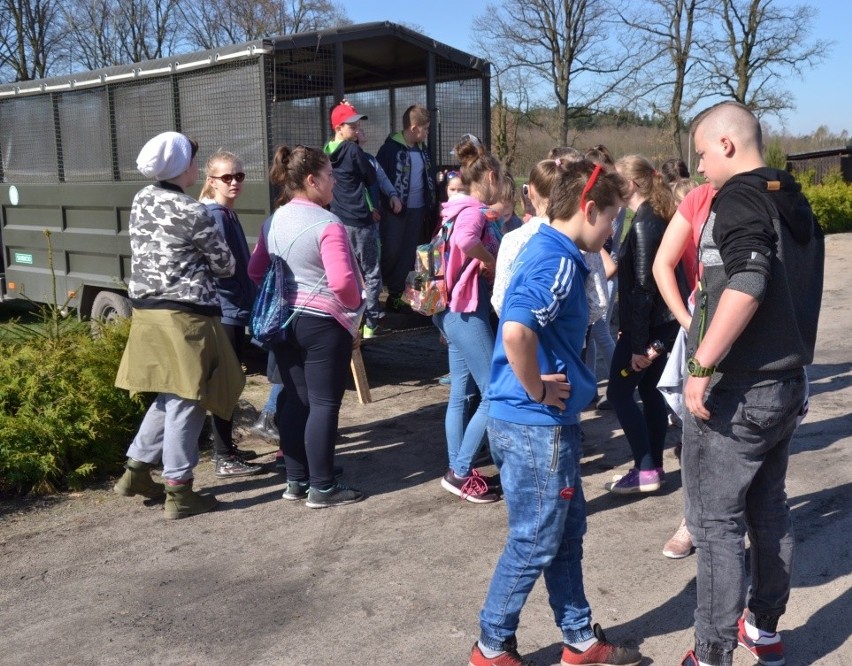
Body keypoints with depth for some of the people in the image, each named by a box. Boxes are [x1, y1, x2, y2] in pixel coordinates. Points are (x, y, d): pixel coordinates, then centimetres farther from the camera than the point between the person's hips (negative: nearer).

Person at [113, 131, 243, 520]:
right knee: (187, 401, 1)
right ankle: (179, 493, 8)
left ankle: (136, 470, 26)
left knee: (170, 396, 21)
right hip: (184, 315, -8)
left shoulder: (141, 200, 8)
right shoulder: (193, 213, -15)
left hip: (147, 310, 8)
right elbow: (225, 265, -4)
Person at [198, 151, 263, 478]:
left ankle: (226, 447, 28)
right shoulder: (215, 215, -16)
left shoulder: (227, 213, 13)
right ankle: (225, 459, 6)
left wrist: (248, 301, 15)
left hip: (235, 310, 10)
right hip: (226, 311, -10)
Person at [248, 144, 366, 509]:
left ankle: (296, 481, 22)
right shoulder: (327, 224, -17)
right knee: (324, 404, 1)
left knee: (295, 400, 14)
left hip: (284, 320, 8)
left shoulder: (276, 220, 8)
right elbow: (342, 281, -25)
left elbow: (255, 270, 15)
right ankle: (322, 487, 8)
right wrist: (356, 305, -7)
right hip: (322, 323, -8)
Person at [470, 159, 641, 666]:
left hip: (548, 423, 10)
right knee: (534, 544, 6)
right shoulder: (557, 262, -20)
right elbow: (516, 332, -37)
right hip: (537, 425, -10)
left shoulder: (550, 253, 11)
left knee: (568, 533, 19)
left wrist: (544, 389, 12)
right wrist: (538, 390, -21)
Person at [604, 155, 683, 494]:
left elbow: (642, 286, -21)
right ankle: (654, 466, 21)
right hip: (661, 322, 9)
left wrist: (639, 344, -20)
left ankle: (645, 470, 3)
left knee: (619, 392, -1)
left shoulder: (643, 223, -18)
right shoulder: (657, 217, 11)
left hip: (647, 326, -9)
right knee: (649, 389, 14)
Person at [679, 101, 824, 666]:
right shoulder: (795, 202, 12)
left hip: (736, 389, -9)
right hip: (787, 382, 9)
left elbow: (748, 281, -30)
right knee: (768, 509, 19)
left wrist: (701, 365, -27)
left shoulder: (739, 197, -15)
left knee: (716, 522, -1)